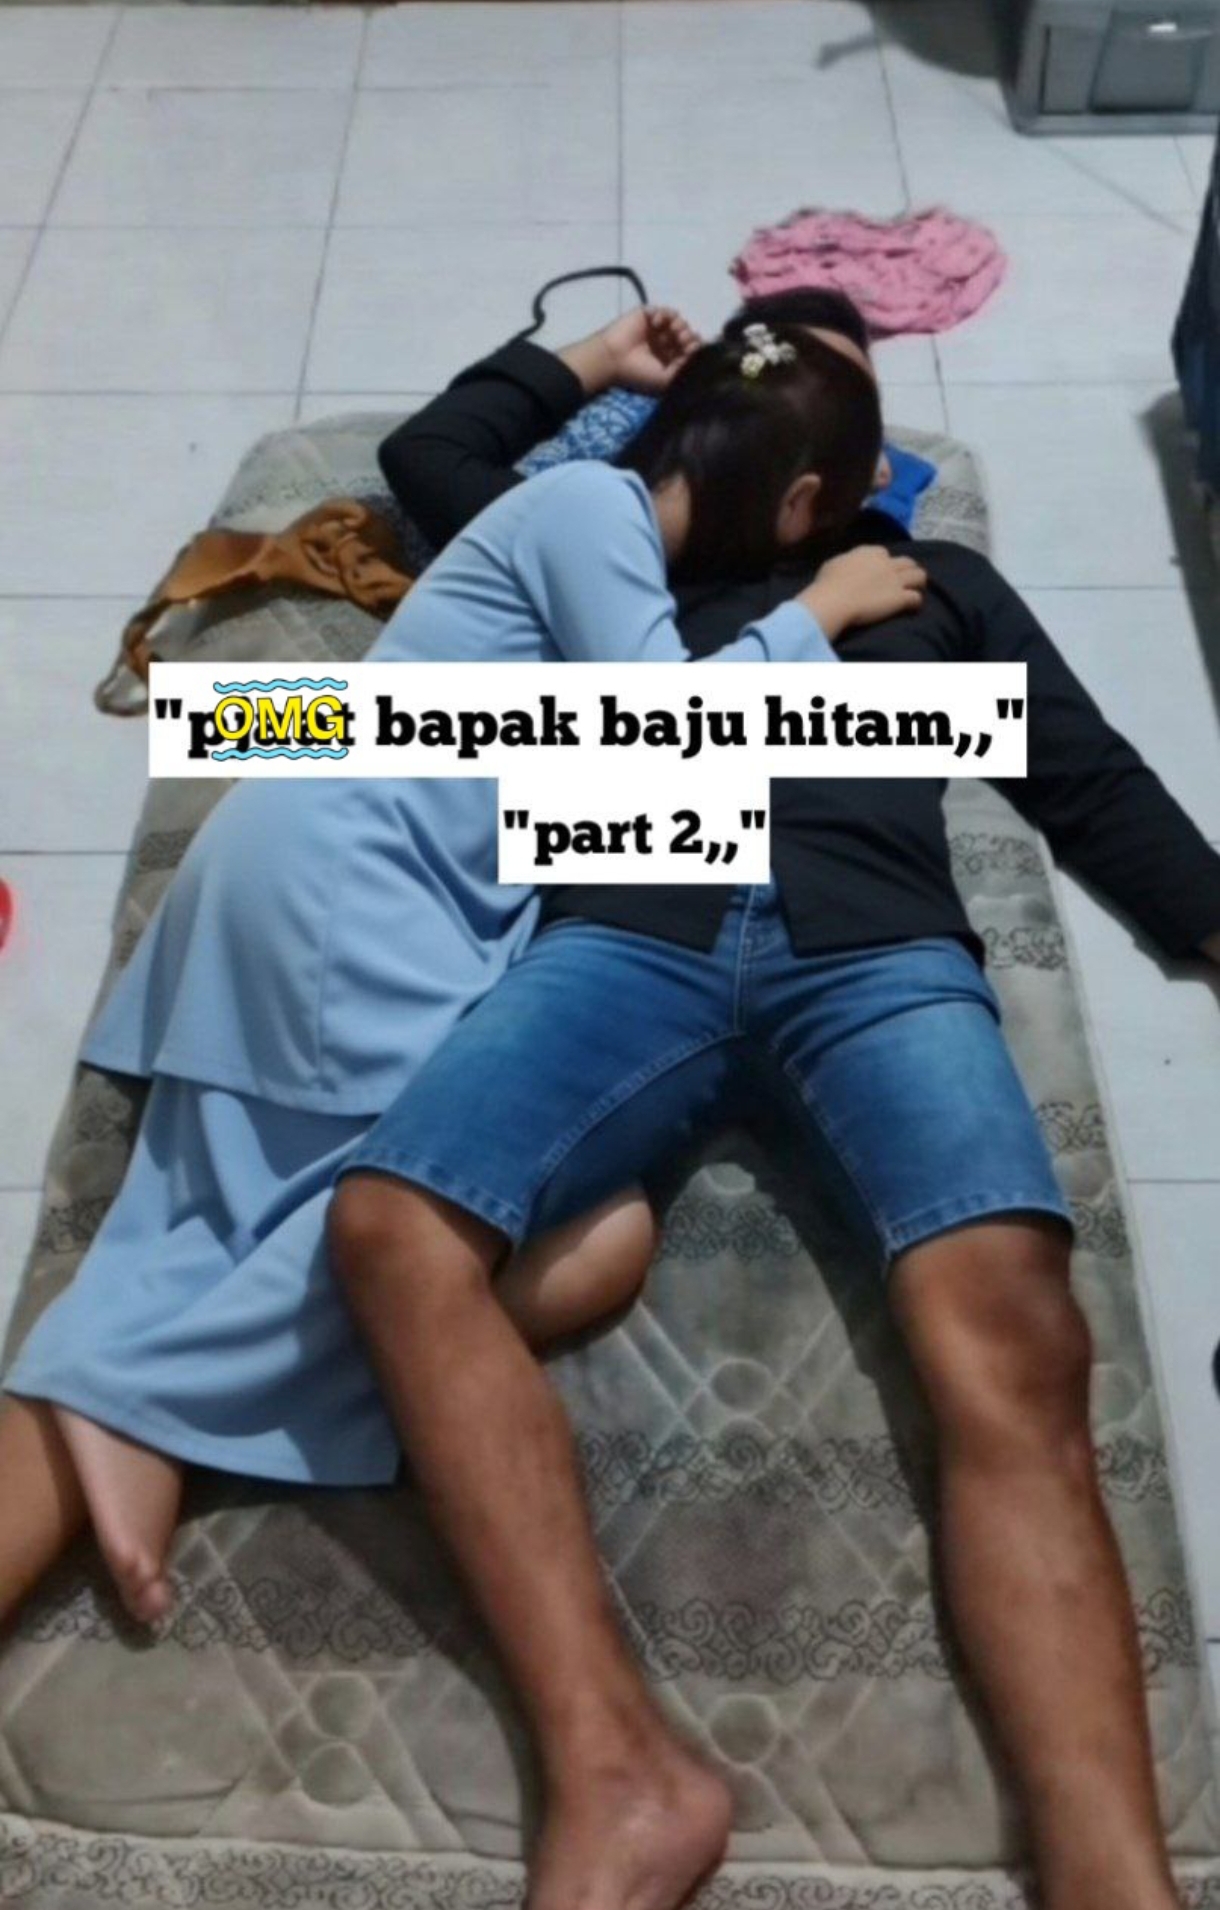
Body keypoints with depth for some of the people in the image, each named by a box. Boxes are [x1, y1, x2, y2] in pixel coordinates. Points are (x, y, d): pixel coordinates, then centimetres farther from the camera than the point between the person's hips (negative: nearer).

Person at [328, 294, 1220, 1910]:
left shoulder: (936, 574, 36)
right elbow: (429, 454, 44)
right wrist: (586, 361, 49)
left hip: (880, 943, 0)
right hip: (633, 930, 1)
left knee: (1010, 1348, -29)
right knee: (391, 1226, -30)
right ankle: (617, 1771, -35)